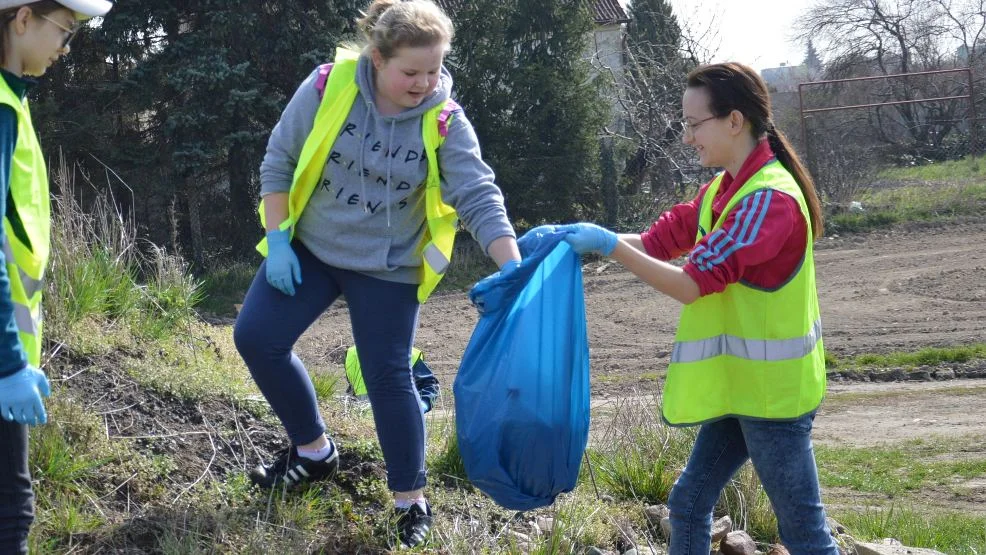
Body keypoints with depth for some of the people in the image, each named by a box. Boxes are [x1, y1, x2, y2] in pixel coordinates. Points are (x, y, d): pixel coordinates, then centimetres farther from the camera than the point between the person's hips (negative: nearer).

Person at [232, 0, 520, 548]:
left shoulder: (445, 123, -17)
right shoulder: (328, 87, -16)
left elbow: (479, 198, -22)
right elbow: (278, 162, -6)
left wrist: (514, 271, -35)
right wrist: (277, 241, -8)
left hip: (385, 269, -2)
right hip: (309, 247, 2)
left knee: (389, 378, -3)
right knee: (255, 338, -3)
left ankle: (411, 501, 12)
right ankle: (314, 450, 17)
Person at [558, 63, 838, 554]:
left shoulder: (769, 199, -22)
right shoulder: (723, 189, 9)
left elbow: (691, 283, -25)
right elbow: (659, 241, 8)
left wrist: (609, 245, -21)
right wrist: (583, 239, -5)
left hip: (771, 390, -10)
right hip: (739, 385, 10)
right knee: (688, 504, 14)